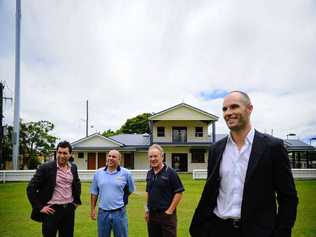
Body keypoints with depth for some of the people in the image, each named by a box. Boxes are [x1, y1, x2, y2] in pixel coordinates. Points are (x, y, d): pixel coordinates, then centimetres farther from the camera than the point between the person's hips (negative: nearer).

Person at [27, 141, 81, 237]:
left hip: (69, 209, 4)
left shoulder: (73, 167, 3)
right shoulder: (46, 167, -11)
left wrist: (77, 200, 14)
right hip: (52, 209, -4)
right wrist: (40, 207, -12)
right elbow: (31, 188, -10)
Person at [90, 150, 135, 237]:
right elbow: (94, 193, 7)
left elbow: (130, 190, 9)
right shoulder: (98, 173, 2)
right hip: (102, 212, 2)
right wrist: (93, 209, 6)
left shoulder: (126, 173, -5)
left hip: (119, 212, -2)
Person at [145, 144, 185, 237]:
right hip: (151, 215, 6)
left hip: (166, 215, -6)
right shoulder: (149, 173, 8)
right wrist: (147, 209, 13)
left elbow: (179, 192, -11)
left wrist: (170, 210, -13)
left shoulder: (170, 172, -10)